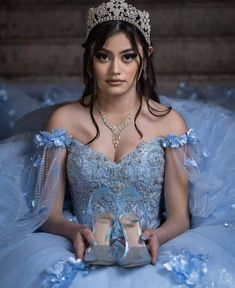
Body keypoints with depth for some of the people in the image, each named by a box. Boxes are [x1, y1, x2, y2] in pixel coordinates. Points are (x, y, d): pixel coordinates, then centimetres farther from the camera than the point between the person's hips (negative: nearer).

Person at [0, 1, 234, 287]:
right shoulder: (65, 120, 4)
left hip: (149, 256, 0)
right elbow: (49, 212, 4)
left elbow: (180, 216, 3)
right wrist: (73, 231, -18)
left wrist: (158, 236, -20)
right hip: (84, 252, 1)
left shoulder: (169, 122, 3)